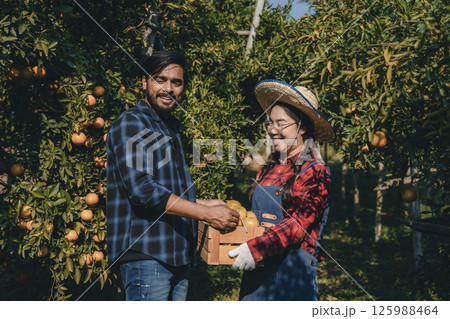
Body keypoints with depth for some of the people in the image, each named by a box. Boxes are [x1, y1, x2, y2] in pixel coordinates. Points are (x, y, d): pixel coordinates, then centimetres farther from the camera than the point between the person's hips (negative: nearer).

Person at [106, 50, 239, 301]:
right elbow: (141, 190, -21)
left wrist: (206, 204, 14)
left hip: (178, 256, 8)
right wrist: (206, 213, -21)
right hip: (146, 254, -8)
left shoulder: (172, 127, 21)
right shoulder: (130, 125, -8)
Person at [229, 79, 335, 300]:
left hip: (293, 271, -5)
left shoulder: (315, 172, -8)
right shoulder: (268, 168, 10)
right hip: (256, 269, 5)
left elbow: (299, 222, -17)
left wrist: (256, 248, -26)